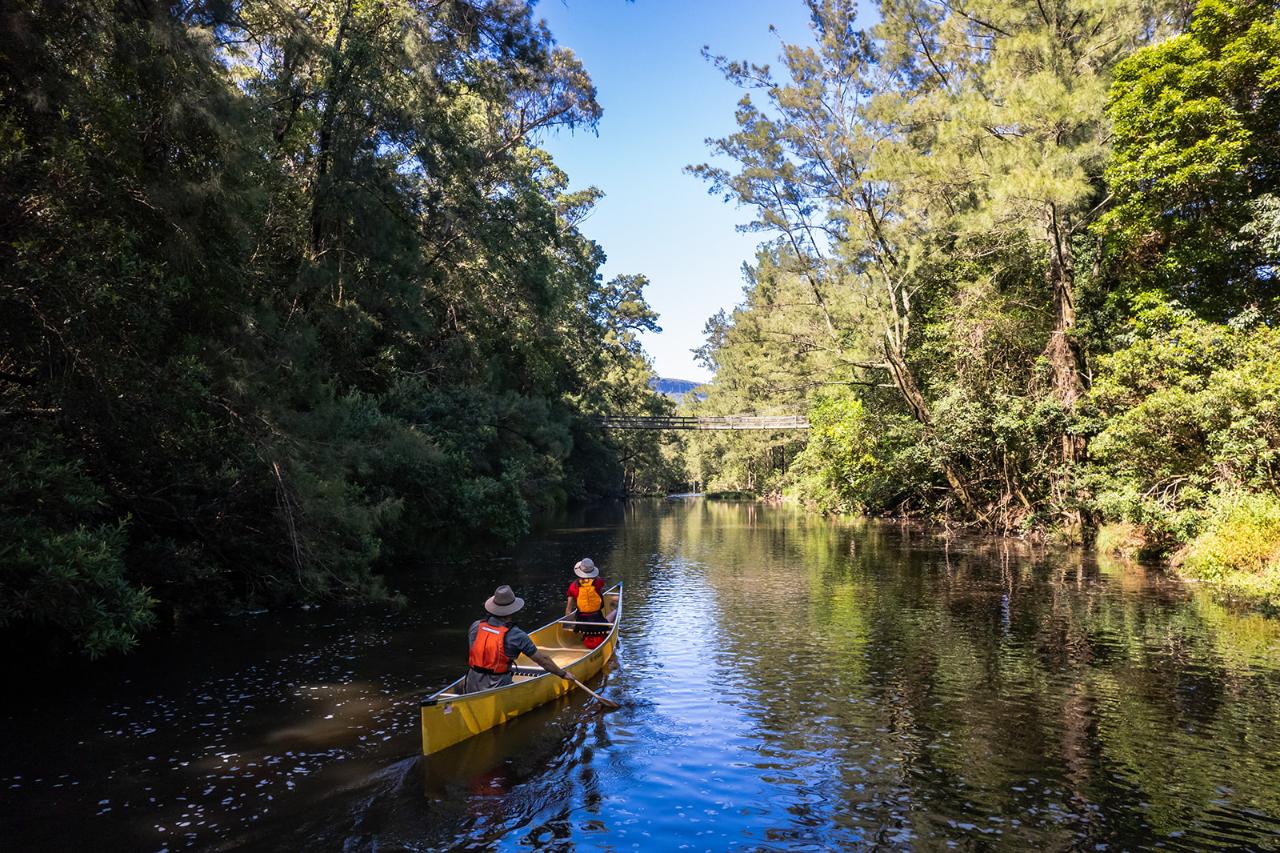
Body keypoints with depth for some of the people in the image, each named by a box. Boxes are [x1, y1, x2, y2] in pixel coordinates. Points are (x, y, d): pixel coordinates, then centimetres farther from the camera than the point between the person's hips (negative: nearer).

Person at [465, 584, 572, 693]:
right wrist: (563, 674, 9)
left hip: (472, 688, 4)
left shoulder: (476, 626, -1)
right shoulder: (516, 635, -13)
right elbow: (542, 659, -4)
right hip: (497, 688, -3)